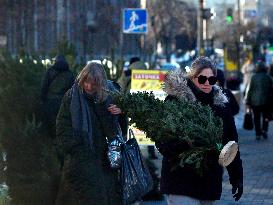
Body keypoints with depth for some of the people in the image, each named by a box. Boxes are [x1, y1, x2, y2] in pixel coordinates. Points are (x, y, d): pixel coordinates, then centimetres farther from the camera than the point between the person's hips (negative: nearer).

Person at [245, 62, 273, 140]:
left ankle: (258, 134, 6)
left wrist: (248, 102, 3)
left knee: (256, 118, 8)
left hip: (255, 101, 0)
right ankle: (264, 130, -3)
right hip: (266, 101, 0)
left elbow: (250, 90, -3)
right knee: (266, 116, 16)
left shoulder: (254, 77, -4)